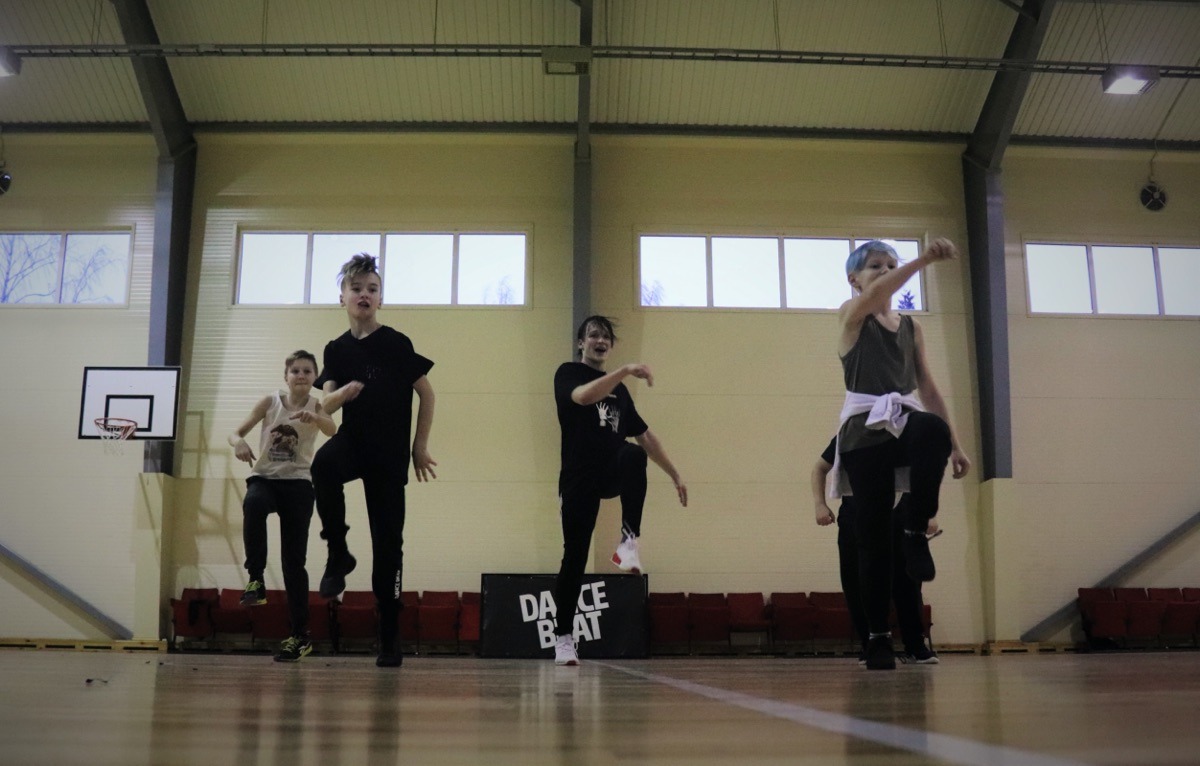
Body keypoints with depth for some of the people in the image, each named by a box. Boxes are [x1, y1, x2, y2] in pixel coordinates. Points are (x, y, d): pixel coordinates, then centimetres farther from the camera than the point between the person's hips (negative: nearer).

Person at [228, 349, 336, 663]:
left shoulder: (316, 407, -1)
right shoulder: (270, 402, 2)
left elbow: (334, 432, -21)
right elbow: (236, 432, 2)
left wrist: (314, 418, -43)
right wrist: (238, 442, -23)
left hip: (298, 482, -1)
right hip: (264, 477, 1)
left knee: (294, 561, -2)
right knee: (253, 504, -38)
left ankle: (299, 635, 7)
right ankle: (256, 580, -29)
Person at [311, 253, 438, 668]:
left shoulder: (397, 343, -4)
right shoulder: (336, 349, 6)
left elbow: (426, 392, 0)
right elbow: (328, 404, 1)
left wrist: (420, 446, 0)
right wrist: (342, 394, -22)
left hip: (389, 454, -2)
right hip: (352, 441, 2)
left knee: (388, 544, 0)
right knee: (323, 465, -36)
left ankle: (389, 639, 11)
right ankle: (338, 555, -16)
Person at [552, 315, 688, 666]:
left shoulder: (619, 389, 18)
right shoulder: (568, 373, 2)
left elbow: (644, 435, 20)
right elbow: (583, 397, -23)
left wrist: (675, 475, 17)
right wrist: (626, 370, -34)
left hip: (612, 474, 4)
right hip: (579, 478, -3)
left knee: (634, 454, -32)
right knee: (575, 557, -6)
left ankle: (629, 541, -27)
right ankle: (563, 637, 7)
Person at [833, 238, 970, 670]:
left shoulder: (911, 326, 18)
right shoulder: (850, 316, 5)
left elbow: (927, 387, 20)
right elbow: (877, 295, -19)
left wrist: (955, 444, 16)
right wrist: (924, 259, -34)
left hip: (906, 422, 3)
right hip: (865, 431, -3)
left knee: (933, 430, -36)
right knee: (872, 535, -5)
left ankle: (916, 529, -19)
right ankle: (877, 635, 5)